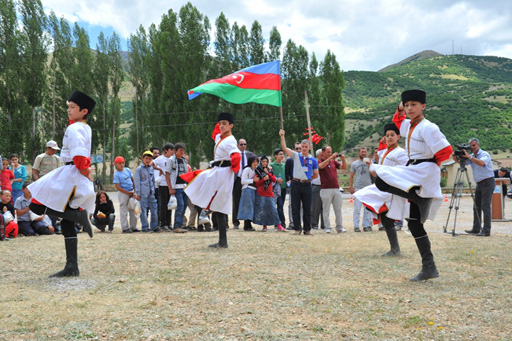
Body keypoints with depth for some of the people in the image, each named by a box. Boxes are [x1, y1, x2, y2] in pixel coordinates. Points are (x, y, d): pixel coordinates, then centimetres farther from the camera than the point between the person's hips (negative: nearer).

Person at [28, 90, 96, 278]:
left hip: (71, 174, -9)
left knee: (37, 205, -6)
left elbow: (79, 153, -27)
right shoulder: (86, 128, 17)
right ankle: (72, 267, 9)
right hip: (74, 179, 9)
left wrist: (84, 170, -14)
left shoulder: (74, 129, -12)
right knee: (67, 224, 9)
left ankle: (79, 214, -13)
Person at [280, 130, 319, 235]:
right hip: (296, 184, 0)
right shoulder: (296, 156, 5)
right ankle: (297, 228, 10)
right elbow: (284, 148, -6)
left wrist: (307, 179, 7)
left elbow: (316, 175, 14)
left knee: (307, 208, 5)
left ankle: (307, 229, 13)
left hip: (307, 185, 0)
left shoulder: (313, 160, 6)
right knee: (295, 208, 2)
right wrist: (282, 137, -15)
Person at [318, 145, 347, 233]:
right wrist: (331, 157, -25)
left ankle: (339, 227, 10)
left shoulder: (333, 162, 15)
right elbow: (321, 166, -22)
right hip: (326, 189, -5)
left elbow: (344, 167, 10)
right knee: (326, 210, -1)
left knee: (338, 209, 5)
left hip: (336, 189, 5)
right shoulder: (320, 162, 1)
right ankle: (327, 228, 3)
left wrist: (343, 159, -8)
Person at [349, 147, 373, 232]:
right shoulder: (354, 163, 10)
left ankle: (366, 225, 10)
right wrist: (351, 187, -1)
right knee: (357, 208, -5)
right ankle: (356, 226, 0)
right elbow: (351, 176, 9)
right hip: (358, 188, -2)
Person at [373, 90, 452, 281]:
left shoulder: (427, 128, -10)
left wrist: (431, 163, -1)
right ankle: (429, 268, 11)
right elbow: (398, 121, 39)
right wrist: (399, 110, 22)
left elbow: (445, 151, -16)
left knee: (381, 180, -20)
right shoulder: (409, 126, 16)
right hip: (415, 177, 9)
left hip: (424, 173, -9)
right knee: (414, 224, 7)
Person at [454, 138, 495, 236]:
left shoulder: (484, 154, -12)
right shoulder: (472, 156, 11)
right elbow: (461, 162, 3)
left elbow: (482, 163, -33)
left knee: (485, 207, -10)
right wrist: (456, 157, -17)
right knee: (476, 207, 8)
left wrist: (469, 157, -32)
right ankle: (476, 229, 14)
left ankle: (486, 231, -9)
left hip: (488, 183, -8)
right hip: (479, 184, 8)